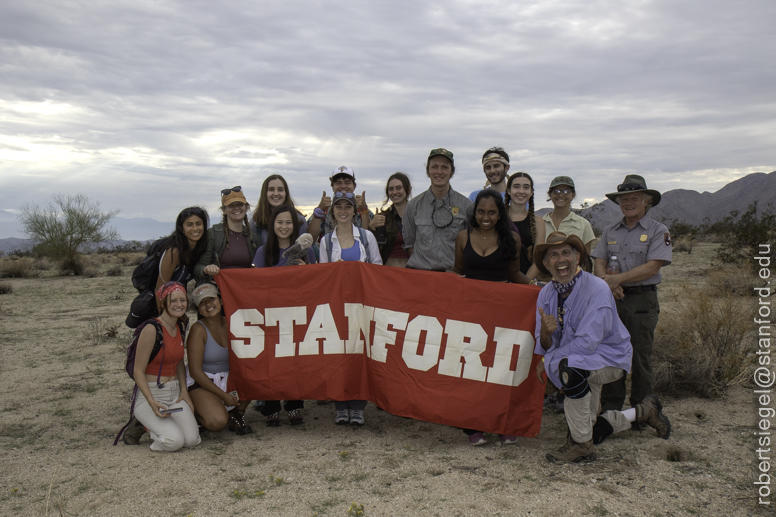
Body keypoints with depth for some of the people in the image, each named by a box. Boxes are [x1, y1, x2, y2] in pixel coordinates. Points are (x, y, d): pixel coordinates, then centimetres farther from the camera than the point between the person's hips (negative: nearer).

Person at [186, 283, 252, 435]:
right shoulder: (198, 329, -15)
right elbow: (195, 371, -16)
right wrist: (223, 395, -18)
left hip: (230, 380, 5)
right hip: (202, 383, -5)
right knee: (217, 422, -29)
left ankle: (237, 413, 1)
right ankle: (195, 411, 7)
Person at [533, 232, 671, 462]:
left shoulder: (597, 289, -25)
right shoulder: (546, 294, -6)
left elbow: (588, 341, -31)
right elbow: (546, 346, -6)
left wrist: (547, 361, -23)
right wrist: (545, 333, -30)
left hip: (609, 356, -7)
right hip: (580, 364, 7)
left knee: (569, 367, -39)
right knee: (589, 431, 12)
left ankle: (581, 444, -21)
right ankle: (642, 412, 35)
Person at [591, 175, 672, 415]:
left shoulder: (658, 231, 0)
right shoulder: (610, 231, 14)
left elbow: (652, 267, -11)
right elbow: (599, 263, 8)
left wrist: (617, 279, -15)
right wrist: (607, 281, -13)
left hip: (642, 300, -4)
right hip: (612, 299, 4)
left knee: (640, 357, 2)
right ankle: (610, 409, 15)